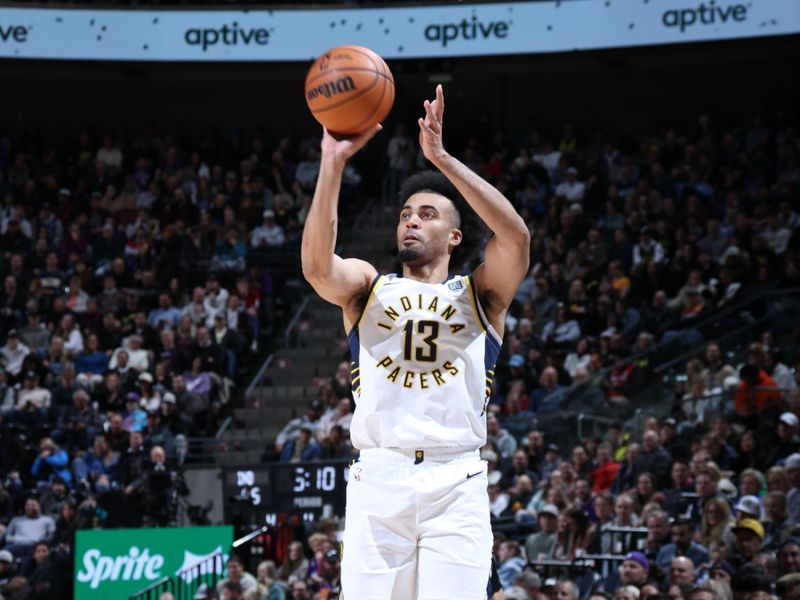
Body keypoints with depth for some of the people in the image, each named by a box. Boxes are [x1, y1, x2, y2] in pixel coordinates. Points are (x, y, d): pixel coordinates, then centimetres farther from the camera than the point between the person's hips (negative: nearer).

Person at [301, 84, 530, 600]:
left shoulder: (479, 294, 13)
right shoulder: (368, 286, 16)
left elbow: (516, 236, -8)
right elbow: (317, 265, -7)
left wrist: (441, 157, -12)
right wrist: (334, 162, -14)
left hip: (455, 484, -1)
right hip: (377, 479, 1)